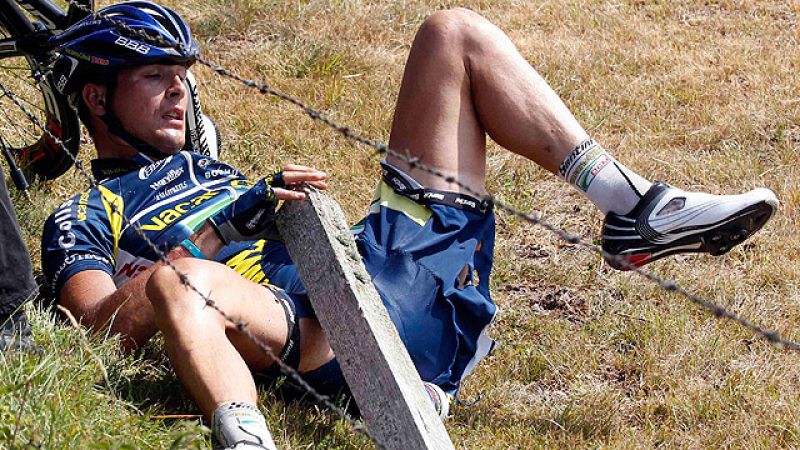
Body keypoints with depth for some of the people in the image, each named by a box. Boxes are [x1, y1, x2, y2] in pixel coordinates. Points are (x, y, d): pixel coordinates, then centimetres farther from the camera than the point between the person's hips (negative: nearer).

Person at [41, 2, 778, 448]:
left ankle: (636, 210, -5)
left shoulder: (204, 167, 35)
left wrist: (271, 200, 1)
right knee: (175, 282, -40)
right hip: (323, 338, -7)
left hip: (393, 268, 7)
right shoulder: (82, 219, 13)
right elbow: (105, 328, -7)